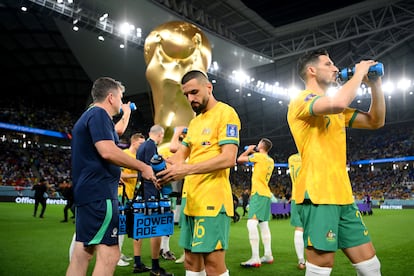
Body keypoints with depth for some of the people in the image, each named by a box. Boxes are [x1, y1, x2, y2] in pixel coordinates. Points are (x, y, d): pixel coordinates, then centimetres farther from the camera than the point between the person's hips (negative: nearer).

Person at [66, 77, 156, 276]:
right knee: (109, 254, -10)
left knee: (82, 253, 11)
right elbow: (108, 151, -23)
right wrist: (143, 167, -17)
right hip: (99, 194, -11)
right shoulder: (99, 114, -9)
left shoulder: (89, 115, 23)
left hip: (87, 192, 11)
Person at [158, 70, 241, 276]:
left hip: (212, 200, -9)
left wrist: (186, 169, -24)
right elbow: (182, 153, 17)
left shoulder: (225, 113, -7)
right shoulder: (195, 121, 20)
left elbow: (228, 158, -18)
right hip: (193, 201, 9)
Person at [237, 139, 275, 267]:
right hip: (266, 194, 10)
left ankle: (255, 258, -23)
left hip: (258, 194, -10)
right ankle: (268, 255, 18)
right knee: (264, 225, 14)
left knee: (251, 224, -17)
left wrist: (248, 150, 10)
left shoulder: (258, 156, -9)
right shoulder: (270, 161, 14)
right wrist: (253, 152, 25)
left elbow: (239, 159, -5)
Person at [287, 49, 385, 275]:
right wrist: (359, 73, -9)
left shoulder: (335, 110, 21)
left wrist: (375, 85, 11)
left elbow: (376, 121, 22)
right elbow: (338, 102, -27)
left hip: (342, 197, 9)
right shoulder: (301, 100, -7)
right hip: (317, 196, -9)